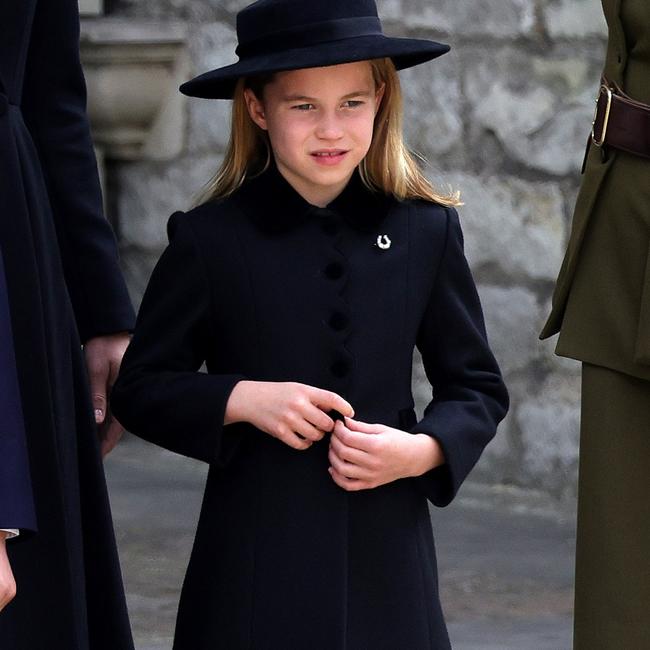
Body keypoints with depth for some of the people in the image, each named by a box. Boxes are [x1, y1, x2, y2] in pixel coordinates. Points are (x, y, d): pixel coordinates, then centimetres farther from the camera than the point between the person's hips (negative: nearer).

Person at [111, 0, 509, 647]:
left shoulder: (427, 232, 4)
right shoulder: (209, 241, -1)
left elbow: (477, 388, 10)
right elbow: (140, 389, 3)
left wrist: (423, 451, -9)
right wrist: (241, 399, -13)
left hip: (387, 552, 2)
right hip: (254, 558, -2)